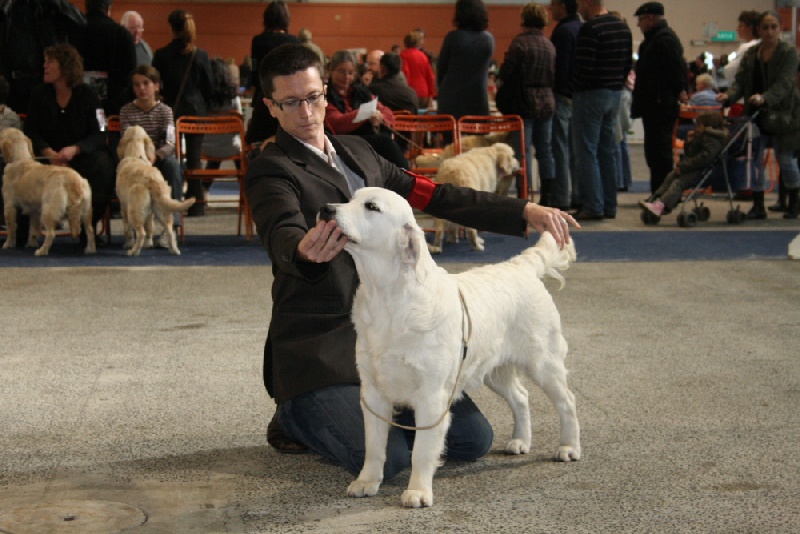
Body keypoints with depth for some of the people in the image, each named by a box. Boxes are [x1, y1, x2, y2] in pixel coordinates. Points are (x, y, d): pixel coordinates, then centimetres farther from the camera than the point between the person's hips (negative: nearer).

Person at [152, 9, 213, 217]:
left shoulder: (161, 55, -6)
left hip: (170, 108, 0)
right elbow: (208, 86, 1)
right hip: (196, 110, 0)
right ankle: (196, 204, 4)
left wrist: (165, 100, 12)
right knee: (194, 157, 4)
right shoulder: (201, 55, -4)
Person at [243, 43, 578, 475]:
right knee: (387, 459, -23)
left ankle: (362, 410, 20)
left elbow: (435, 196, 17)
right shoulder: (270, 171, -7)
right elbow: (282, 235, -27)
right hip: (319, 348, -7)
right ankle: (296, 417, 7)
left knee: (473, 440, 0)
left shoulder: (357, 152, 16)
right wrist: (305, 252, -52)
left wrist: (525, 211, 10)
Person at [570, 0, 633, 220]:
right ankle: (609, 205, 15)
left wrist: (573, 88, -4)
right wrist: (617, 83, 17)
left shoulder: (590, 29, -17)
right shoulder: (623, 28, 10)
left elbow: (584, 67, -20)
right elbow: (628, 64, 13)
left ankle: (592, 206, -6)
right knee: (609, 151, 12)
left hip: (590, 94, -8)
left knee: (586, 152, -3)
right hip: (615, 94, 8)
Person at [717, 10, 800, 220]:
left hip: (782, 114, -4)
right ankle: (758, 206, 8)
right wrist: (729, 95, -20)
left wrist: (765, 97, -36)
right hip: (756, 115, 4)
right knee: (753, 159, 0)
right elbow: (741, 81, 2)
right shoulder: (751, 54, 7)